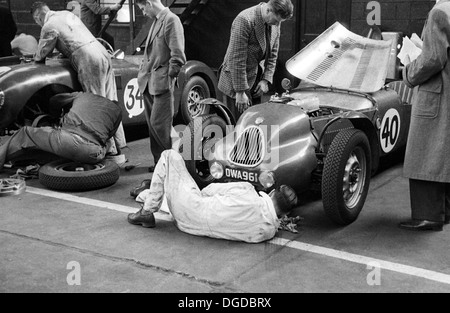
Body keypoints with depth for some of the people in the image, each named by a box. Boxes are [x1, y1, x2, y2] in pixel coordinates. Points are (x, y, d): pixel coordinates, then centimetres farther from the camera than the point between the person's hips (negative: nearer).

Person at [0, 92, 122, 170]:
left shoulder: (82, 95, 28)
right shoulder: (117, 111, 27)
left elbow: (54, 101, 37)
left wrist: (58, 116, 58)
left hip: (67, 140, 0)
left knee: (26, 133, 21)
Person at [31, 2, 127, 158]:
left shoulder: (49, 26, -1)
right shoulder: (67, 14, 23)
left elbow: (41, 55, 8)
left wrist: (36, 58, 28)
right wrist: (64, 53, 36)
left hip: (89, 61, -8)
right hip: (103, 53, 8)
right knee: (111, 103, 10)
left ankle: (110, 149, -2)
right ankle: (118, 143, 15)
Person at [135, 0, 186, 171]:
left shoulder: (171, 20, -10)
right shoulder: (156, 21, 17)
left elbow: (178, 55, -15)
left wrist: (168, 77, -12)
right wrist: (143, 73, 13)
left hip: (161, 84, -9)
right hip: (148, 83, 9)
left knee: (159, 124, -7)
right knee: (152, 124, 10)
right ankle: (159, 162, 18)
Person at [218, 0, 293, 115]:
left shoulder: (275, 23, 1)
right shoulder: (244, 20, -23)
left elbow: (272, 54, 11)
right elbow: (237, 59, -23)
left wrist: (266, 79, -1)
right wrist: (240, 92, -22)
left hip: (255, 80, 7)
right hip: (234, 79, -7)